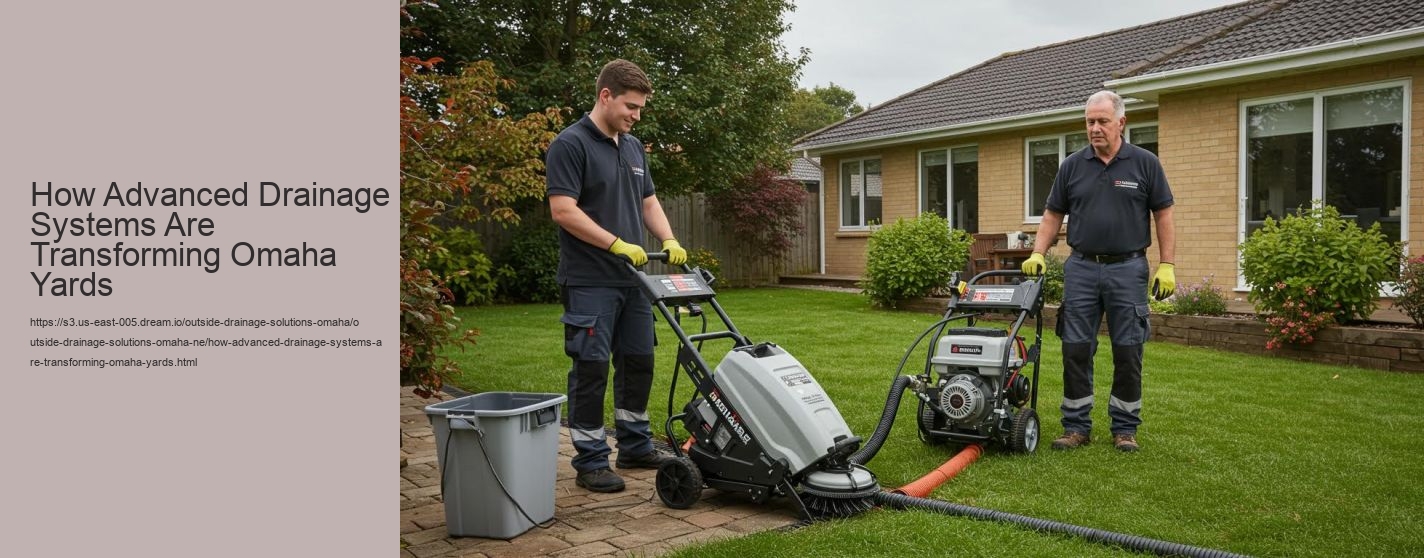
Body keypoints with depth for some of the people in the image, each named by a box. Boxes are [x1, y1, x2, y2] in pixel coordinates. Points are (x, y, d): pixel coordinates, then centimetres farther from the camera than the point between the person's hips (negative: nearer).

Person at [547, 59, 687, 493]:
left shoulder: (633, 147, 14)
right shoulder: (570, 144, -12)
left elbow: (648, 201, 18)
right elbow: (563, 210, -18)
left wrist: (669, 241, 1)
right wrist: (617, 244, -20)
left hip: (632, 278, 8)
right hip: (590, 282, -8)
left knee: (638, 363, 13)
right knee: (592, 368, -2)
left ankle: (635, 447, 26)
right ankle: (590, 461, 8)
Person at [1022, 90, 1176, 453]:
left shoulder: (1145, 163, 0)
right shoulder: (1072, 166, 6)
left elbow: (1163, 215, 2)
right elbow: (1053, 215, 10)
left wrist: (1167, 265, -4)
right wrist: (1037, 254, -3)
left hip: (1127, 269, -2)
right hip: (1081, 268, 2)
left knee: (1128, 352, 3)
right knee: (1076, 350, 2)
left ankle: (1125, 428, 14)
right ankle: (1077, 426, 12)